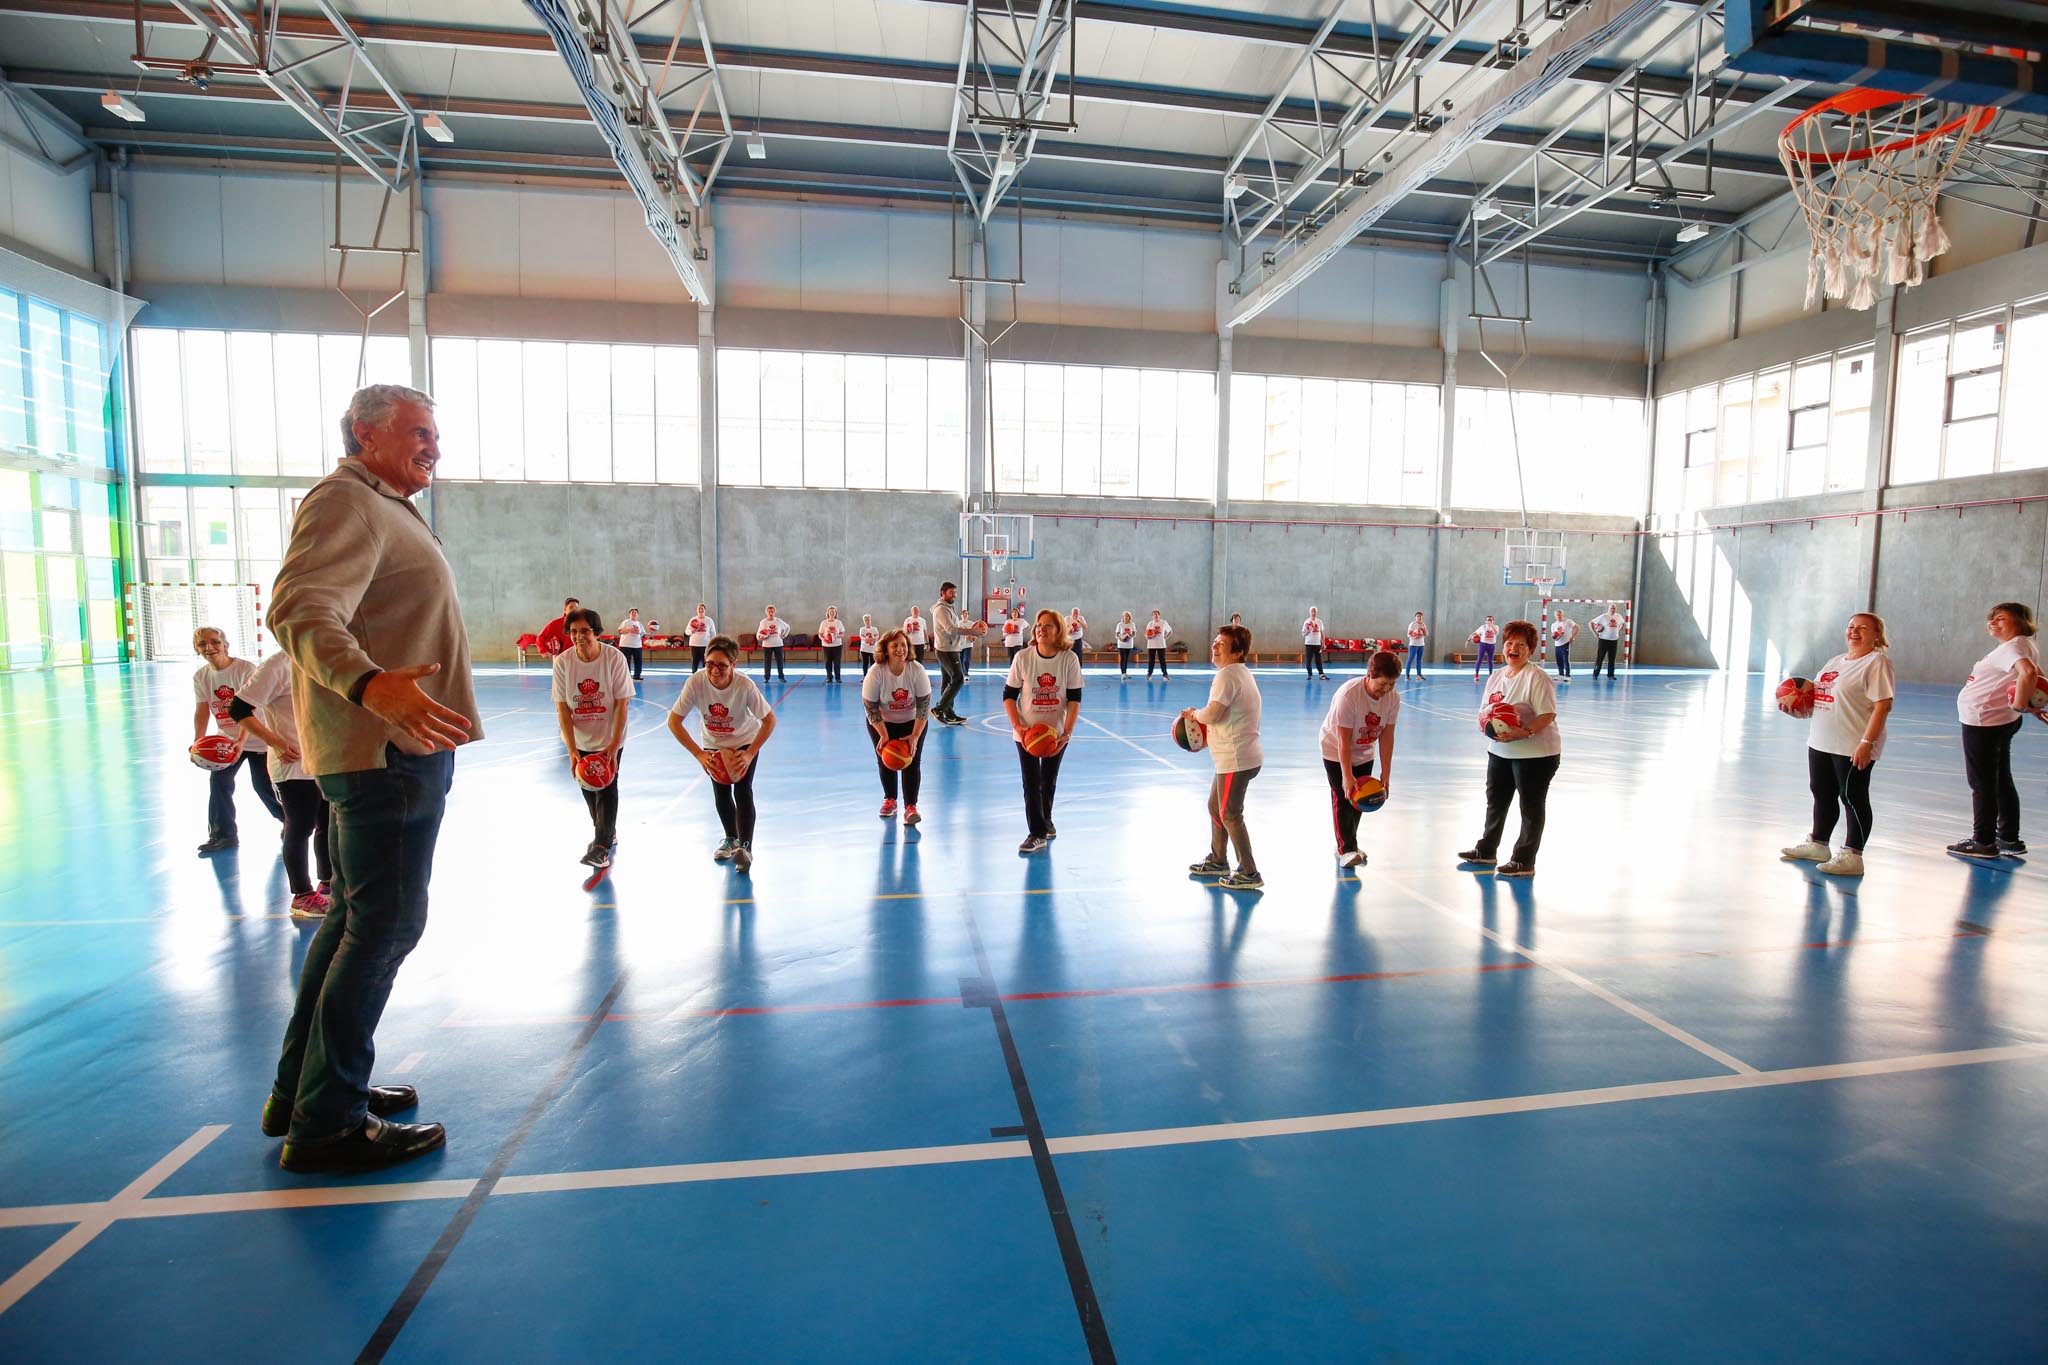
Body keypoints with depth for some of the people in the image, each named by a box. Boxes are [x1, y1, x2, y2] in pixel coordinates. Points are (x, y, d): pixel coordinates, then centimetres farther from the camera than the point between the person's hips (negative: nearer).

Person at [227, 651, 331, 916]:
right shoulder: (278, 666, -15)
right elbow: (239, 710, -15)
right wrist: (276, 742, -20)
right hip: (294, 767, -8)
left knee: (329, 824, 16)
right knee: (300, 830, 1)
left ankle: (327, 882, 32)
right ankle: (303, 897, 13)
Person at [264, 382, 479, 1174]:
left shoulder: (383, 509, 21)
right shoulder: (346, 502, -12)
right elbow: (301, 612, -28)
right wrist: (371, 686, -45)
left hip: (391, 745, 11)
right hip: (385, 749, -11)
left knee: (355, 918, 17)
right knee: (384, 927, -5)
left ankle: (302, 1092, 31)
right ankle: (328, 1125, 7)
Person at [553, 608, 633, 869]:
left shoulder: (615, 658, -19)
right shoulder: (563, 662, -14)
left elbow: (622, 704, -16)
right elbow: (562, 708, -11)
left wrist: (614, 745, -19)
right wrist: (572, 749, -16)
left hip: (610, 738, -3)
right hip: (580, 740, 3)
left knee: (607, 788, -6)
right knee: (589, 789, 13)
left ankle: (602, 847, 2)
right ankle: (608, 833, 34)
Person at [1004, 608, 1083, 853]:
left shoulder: (1069, 659, -11)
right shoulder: (1023, 658, -12)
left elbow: (1074, 699, -7)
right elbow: (1009, 695, -5)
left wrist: (1067, 733, -15)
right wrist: (1017, 726, -16)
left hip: (1057, 731, 1)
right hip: (1027, 731, -1)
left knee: (1049, 781, 15)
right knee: (1031, 782, -4)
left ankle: (1045, 821, 38)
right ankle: (1037, 833, 4)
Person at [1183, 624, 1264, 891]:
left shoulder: (1228, 675, -19)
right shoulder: (1241, 673, 14)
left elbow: (1212, 713, -27)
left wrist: (1193, 714, -7)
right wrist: (1205, 730, 13)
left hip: (1236, 759, -11)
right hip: (1232, 756, 11)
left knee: (1230, 815, -1)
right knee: (1215, 807, 22)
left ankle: (1249, 874, 8)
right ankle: (1218, 860, 36)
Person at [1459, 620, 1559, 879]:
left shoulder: (1537, 677, -15)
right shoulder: (1496, 676, 9)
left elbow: (1548, 715, -20)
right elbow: (1484, 709, 13)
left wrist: (1523, 732, -32)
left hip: (1535, 753, -8)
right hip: (1500, 750, 8)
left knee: (1531, 808, 4)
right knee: (1495, 801, 19)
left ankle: (1523, 861, 15)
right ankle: (1486, 850, 35)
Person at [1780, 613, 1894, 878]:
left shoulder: (1877, 662, -10)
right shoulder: (1836, 661, 15)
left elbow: (1883, 705, -17)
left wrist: (1867, 742, -23)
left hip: (1854, 747, -8)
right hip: (1820, 742, 8)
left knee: (1853, 797, -1)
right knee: (1822, 794, 16)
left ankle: (1852, 856, 6)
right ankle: (1817, 844, 30)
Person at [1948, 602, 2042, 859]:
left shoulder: (2013, 646, -18)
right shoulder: (2022, 646, 12)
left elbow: (2029, 673, -38)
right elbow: (2039, 680, 23)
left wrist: (2020, 705, -27)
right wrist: (2031, 704, 9)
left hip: (1982, 722, -10)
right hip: (2002, 722, 10)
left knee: (1981, 784, 1)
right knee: (2002, 781, 19)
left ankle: (1983, 842, 10)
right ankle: (2009, 839, 29)